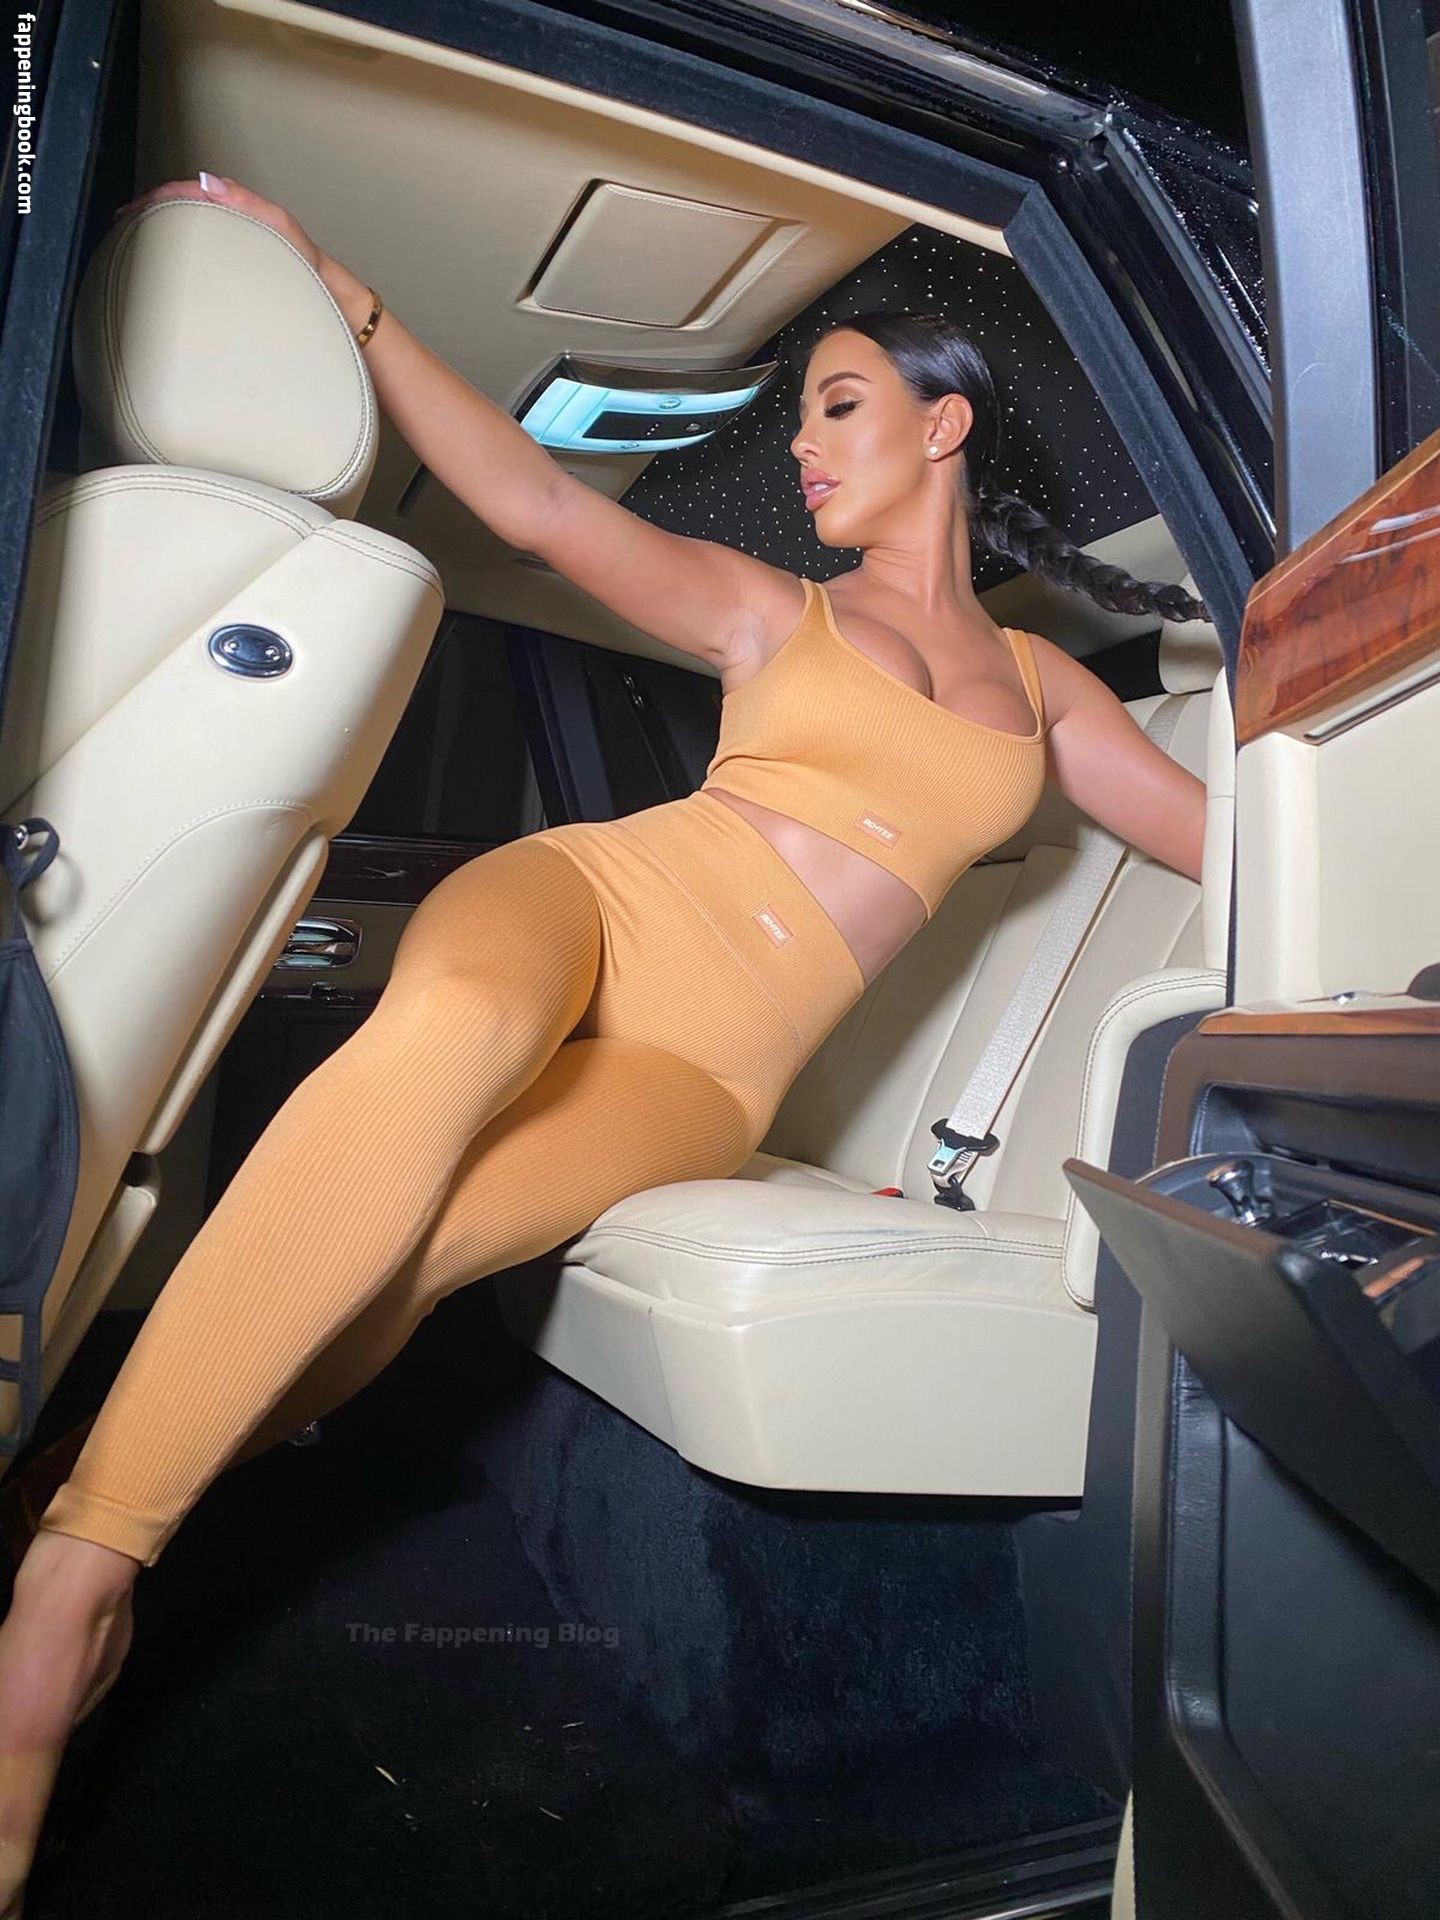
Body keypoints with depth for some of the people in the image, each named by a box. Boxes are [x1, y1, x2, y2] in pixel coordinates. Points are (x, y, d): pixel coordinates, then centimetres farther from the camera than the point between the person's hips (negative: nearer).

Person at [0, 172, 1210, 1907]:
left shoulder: (1044, 691, 23)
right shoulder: (769, 610, 18)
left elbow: (1242, 839, 26)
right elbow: (538, 502, 6)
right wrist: (331, 289, 2)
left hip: (706, 1070, 1)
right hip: (590, 898, 0)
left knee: (377, 1260, -33)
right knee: (449, 1038, -39)